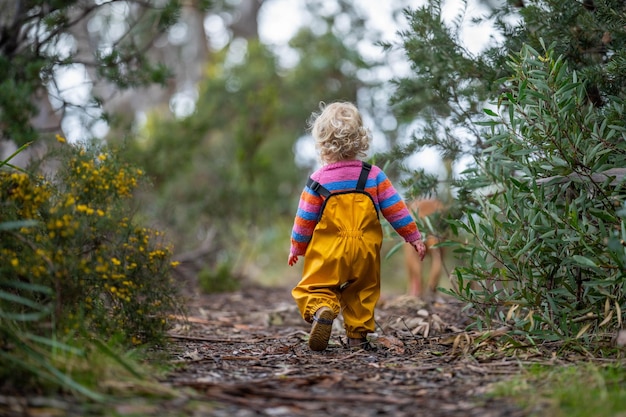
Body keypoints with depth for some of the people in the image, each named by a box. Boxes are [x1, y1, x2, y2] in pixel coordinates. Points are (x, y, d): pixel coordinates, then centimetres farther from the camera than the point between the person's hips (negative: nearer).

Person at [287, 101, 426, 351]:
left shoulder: (318, 181, -6)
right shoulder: (374, 176, -1)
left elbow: (304, 219, 1)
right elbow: (395, 209, 1)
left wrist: (296, 248, 16)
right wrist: (414, 237, 10)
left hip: (328, 255, -2)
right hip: (365, 252, 3)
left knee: (315, 288, 3)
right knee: (362, 293, 19)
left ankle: (320, 309, -27)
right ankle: (358, 334, 17)